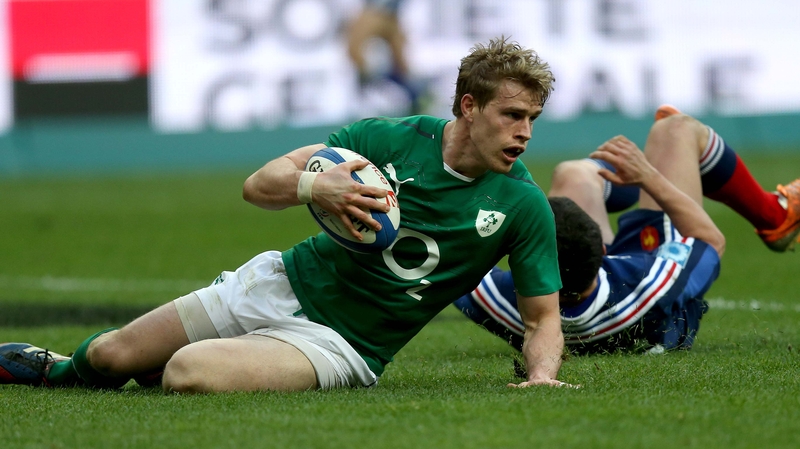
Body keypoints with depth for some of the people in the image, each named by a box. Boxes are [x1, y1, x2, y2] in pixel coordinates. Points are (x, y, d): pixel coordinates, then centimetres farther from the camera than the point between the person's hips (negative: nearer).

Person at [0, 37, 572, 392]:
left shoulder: (525, 206, -13)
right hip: (283, 284, 2)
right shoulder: (393, 137, -9)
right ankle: (57, 369, 39)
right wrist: (312, 185, -26)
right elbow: (260, 183, -4)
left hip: (342, 342, -2)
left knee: (189, 374, -27)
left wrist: (541, 376, -25)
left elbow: (543, 319, -3)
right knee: (111, 356, 0)